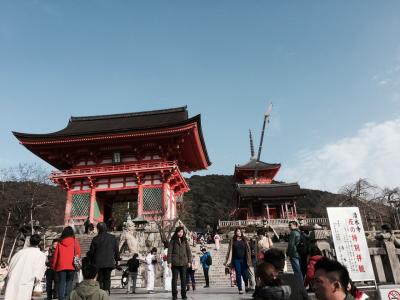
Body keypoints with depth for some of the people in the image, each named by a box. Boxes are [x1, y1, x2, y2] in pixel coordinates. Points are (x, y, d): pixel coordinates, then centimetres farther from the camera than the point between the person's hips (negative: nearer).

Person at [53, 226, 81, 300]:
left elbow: (56, 255, 7)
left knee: (61, 283, 6)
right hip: (71, 266, -1)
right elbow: (78, 253, 0)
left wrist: (54, 266, 15)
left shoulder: (60, 242, 5)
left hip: (61, 266, 1)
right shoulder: (75, 241, 1)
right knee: (69, 283, 6)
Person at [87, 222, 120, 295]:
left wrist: (90, 261, 13)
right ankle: (107, 291, 1)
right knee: (107, 278, 11)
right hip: (109, 263, 2)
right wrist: (117, 259, 18)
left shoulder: (96, 239, -5)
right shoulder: (113, 238, 3)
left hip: (98, 263, -2)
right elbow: (116, 250, 7)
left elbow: (91, 252, -1)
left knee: (99, 279, 9)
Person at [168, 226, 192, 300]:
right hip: (175, 262, -2)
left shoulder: (185, 241, 8)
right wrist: (169, 262, -8)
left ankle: (183, 294, 16)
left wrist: (189, 261, 5)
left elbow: (188, 251, 10)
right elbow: (169, 251, -3)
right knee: (174, 278, 3)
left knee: (183, 278, 6)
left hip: (183, 262, 3)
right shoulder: (173, 241, 0)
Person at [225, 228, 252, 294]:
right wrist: (229, 260, -5)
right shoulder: (233, 240, 3)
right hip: (236, 260, 0)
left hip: (243, 259, 0)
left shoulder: (244, 240, 5)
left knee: (245, 274, -1)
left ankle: (246, 286, 27)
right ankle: (240, 289, 12)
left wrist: (249, 259, -4)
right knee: (238, 274, 1)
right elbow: (230, 250, 0)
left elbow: (248, 250, 2)